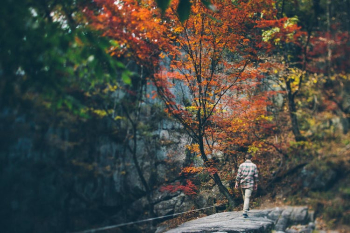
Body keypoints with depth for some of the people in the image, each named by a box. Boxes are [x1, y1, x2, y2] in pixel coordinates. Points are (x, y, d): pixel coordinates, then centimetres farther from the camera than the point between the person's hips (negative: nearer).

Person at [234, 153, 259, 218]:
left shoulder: (241, 165, -1)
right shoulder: (254, 166, -1)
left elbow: (238, 175, -2)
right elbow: (256, 176, 2)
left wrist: (237, 183, 5)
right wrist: (256, 184, 10)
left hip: (242, 183, 2)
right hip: (250, 184, -2)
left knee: (244, 196, 22)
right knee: (247, 197, -5)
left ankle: (246, 207, 39)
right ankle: (245, 212, -15)